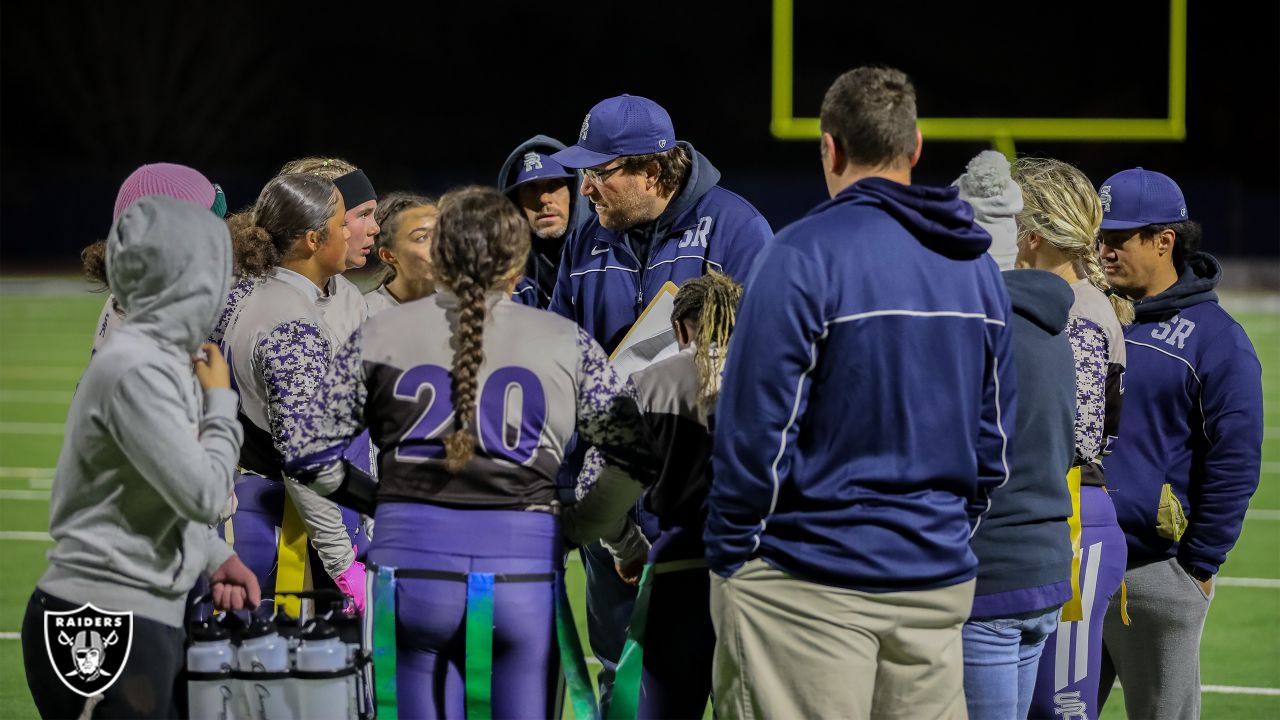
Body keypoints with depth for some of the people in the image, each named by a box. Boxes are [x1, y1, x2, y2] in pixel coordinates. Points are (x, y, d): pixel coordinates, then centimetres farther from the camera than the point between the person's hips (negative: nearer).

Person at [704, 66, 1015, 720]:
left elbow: (756, 427, -13)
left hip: (810, 588, -6)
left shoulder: (805, 254, -12)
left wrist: (727, 555, -4)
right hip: (940, 582, 6)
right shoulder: (977, 267, 9)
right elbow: (994, 437, 14)